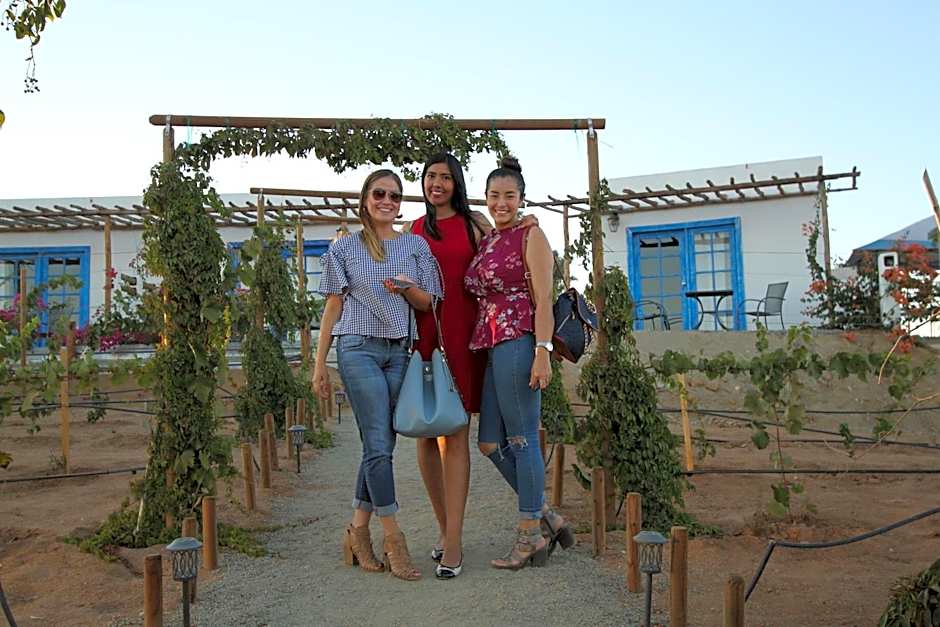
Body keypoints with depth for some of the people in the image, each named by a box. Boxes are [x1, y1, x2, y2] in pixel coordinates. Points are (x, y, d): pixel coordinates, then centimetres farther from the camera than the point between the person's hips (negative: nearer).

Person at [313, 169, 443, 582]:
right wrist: (319, 364, 5)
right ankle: (393, 539, -2)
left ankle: (358, 531, 18)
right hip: (358, 348, -3)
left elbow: (427, 304, 12)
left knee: (381, 445, 4)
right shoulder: (345, 248, 8)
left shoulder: (415, 246, 12)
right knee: (378, 444, -8)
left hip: (399, 351, 3)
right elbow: (333, 306, 8)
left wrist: (407, 288, -11)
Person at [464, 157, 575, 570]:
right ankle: (547, 518, 23)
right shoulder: (485, 241, 19)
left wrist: (543, 352, -18)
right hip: (492, 348, 8)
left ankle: (531, 535, 11)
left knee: (522, 439, -2)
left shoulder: (530, 235, -2)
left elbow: (543, 298, -9)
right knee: (490, 444, 10)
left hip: (519, 342, -8)